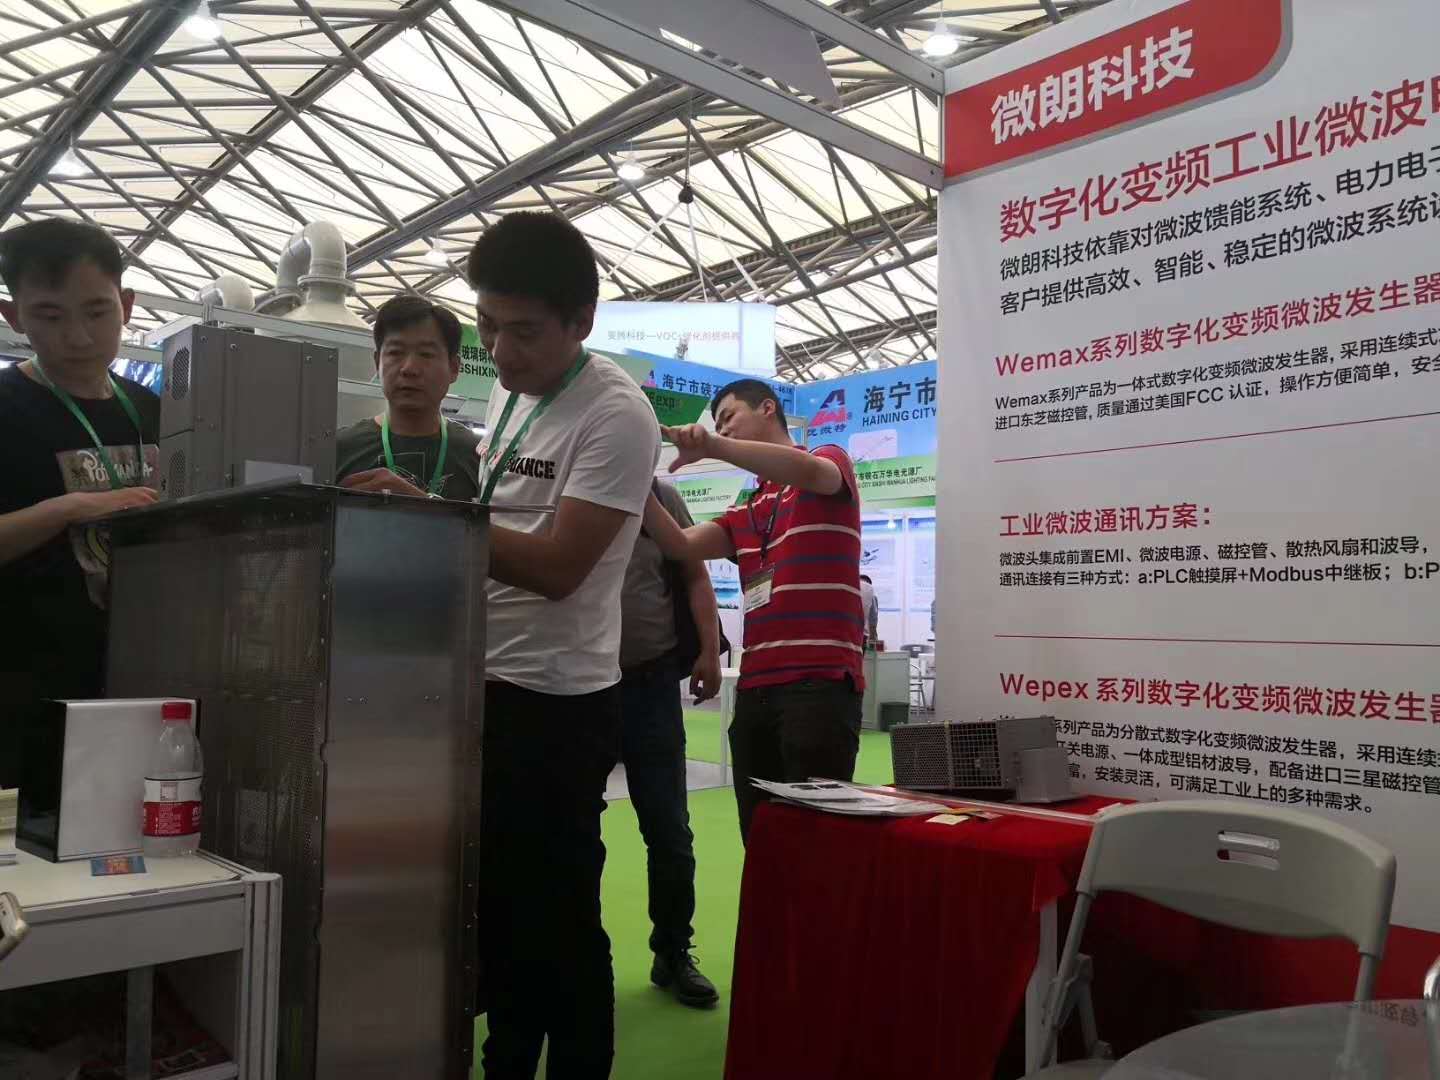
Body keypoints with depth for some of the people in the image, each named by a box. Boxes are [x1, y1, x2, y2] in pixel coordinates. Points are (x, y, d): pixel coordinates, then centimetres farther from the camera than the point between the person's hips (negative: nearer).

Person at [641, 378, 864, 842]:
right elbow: (681, 545, 7)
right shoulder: (746, 513, 23)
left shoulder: (830, 462, 5)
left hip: (821, 682, -7)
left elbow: (810, 471, -20)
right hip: (755, 687, 7)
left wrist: (713, 446, -33)